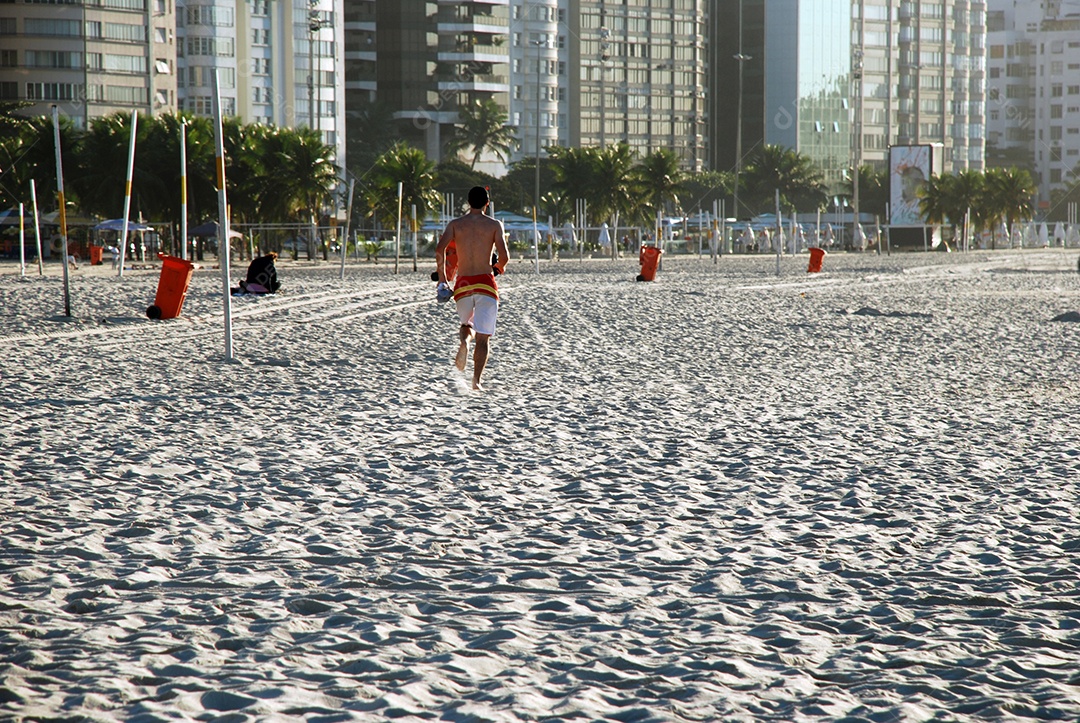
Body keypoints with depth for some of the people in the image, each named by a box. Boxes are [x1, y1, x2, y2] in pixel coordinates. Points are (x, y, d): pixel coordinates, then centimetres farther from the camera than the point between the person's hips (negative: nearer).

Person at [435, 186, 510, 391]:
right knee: (483, 337, 2)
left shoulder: (455, 224, 5)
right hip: (485, 283, -2)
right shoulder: (494, 225, 1)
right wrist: (499, 267, 15)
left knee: (466, 324, 26)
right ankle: (476, 380, -12)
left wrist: (442, 278, 2)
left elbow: (440, 249, -8)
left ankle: (463, 340, -9)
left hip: (463, 284, 2)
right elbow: (504, 256, -8)